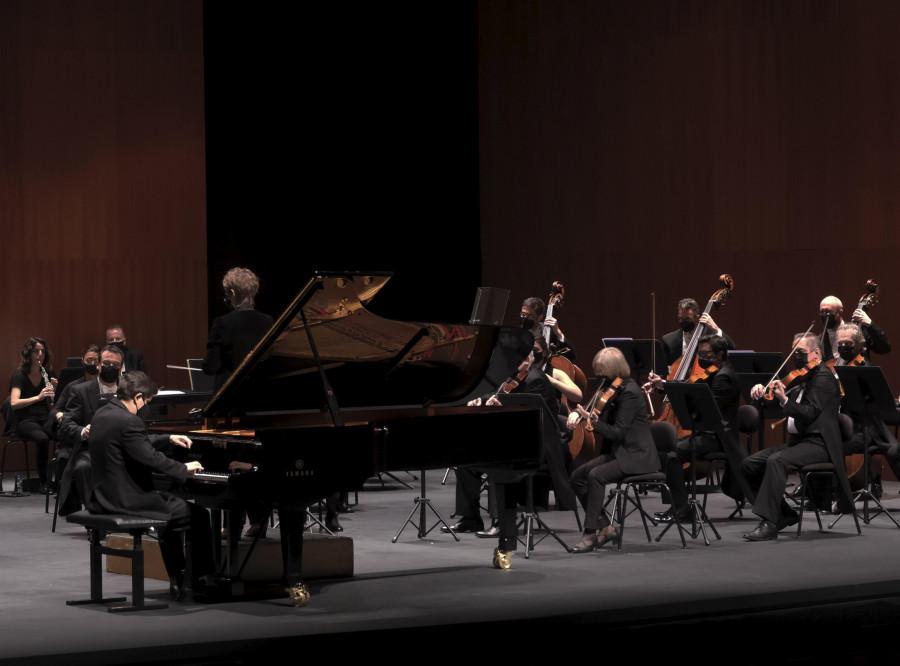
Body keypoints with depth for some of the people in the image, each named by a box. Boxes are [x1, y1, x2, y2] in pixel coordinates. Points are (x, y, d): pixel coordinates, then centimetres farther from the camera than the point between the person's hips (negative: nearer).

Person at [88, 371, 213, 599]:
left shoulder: (102, 414, 10)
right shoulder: (128, 422, -22)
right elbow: (152, 458, -24)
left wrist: (169, 439, 20)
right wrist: (184, 468, -10)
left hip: (105, 497, 10)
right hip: (128, 501, -10)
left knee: (168, 502, 33)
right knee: (199, 514, 3)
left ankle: (178, 580, 32)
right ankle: (195, 581, 12)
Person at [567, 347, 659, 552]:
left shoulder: (629, 393, -18)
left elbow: (618, 432, -22)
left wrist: (593, 421, -34)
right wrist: (576, 413, -10)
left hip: (636, 456, -10)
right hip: (616, 452, 10)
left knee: (596, 475, -30)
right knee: (577, 476, -5)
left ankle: (590, 534, -25)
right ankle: (605, 527, 1)